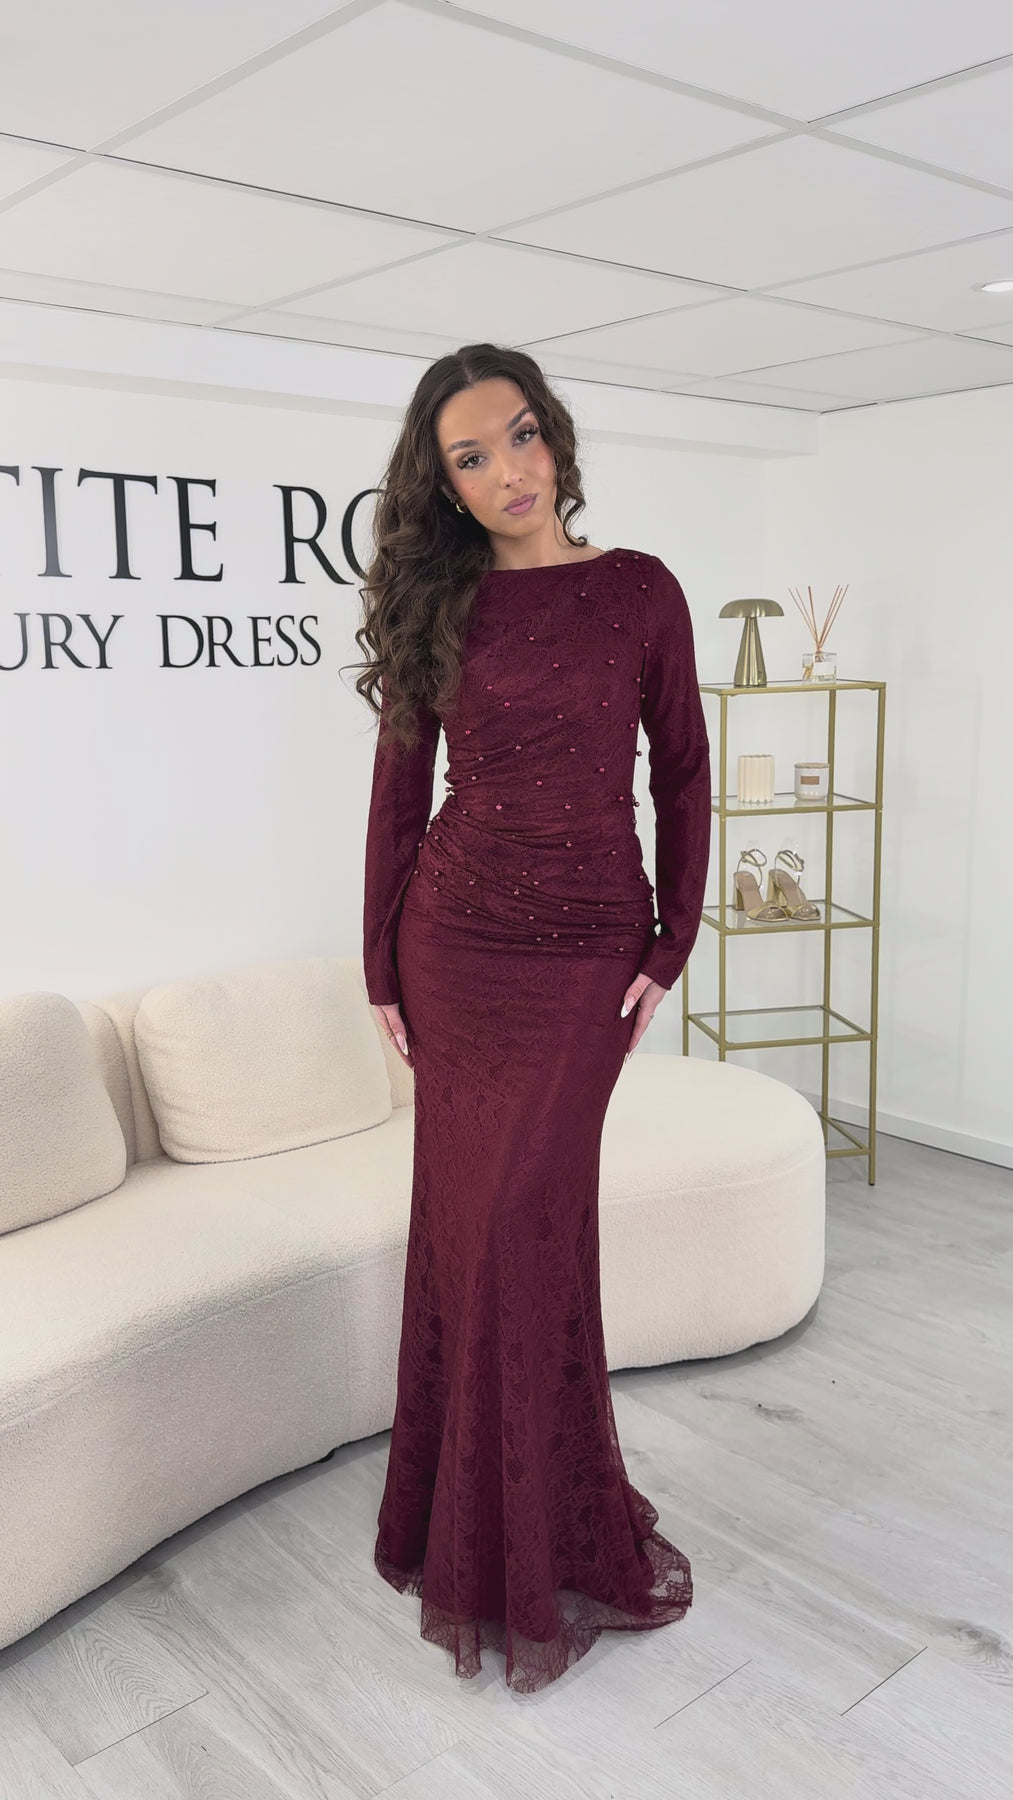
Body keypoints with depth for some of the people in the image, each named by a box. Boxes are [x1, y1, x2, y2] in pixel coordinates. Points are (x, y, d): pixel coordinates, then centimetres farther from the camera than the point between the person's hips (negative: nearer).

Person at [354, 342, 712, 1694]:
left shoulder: (640, 591, 1)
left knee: (524, 1217, -2)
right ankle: (487, 1517, 27)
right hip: (456, 945, 2)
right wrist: (382, 967, 3)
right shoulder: (439, 605, 4)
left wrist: (673, 946, -2)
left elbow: (682, 774, 3)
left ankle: (536, 1536, 21)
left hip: (589, 949, -1)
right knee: (470, 1216, 6)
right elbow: (400, 792, 5)